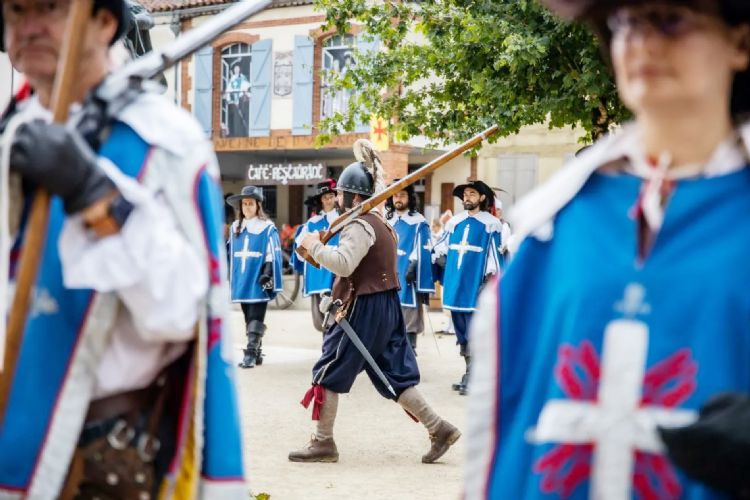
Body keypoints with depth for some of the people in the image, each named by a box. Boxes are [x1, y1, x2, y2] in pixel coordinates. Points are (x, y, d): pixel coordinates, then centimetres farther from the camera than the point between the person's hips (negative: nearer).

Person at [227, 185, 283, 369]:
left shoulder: (268, 229, -5)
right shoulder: (235, 228, 12)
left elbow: (273, 256, -8)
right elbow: (230, 254, 17)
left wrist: (268, 275, -16)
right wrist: (230, 278, 16)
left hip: (258, 283, -6)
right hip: (241, 282, 6)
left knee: (255, 319, -9)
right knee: (249, 319, 11)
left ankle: (251, 354, -11)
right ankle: (257, 353, 19)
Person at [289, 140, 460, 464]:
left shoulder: (359, 226, -15)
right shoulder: (379, 222, 16)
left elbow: (344, 264, -29)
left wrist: (314, 246, -15)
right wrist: (320, 249, 9)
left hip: (364, 309, -10)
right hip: (385, 304, 10)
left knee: (327, 373, 0)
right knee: (395, 375, 12)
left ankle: (323, 443, 6)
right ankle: (438, 429, 9)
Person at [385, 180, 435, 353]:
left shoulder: (419, 223, -5)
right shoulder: (387, 222, 13)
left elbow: (423, 255, -11)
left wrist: (424, 286, -18)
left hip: (408, 284, -6)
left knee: (408, 326, -2)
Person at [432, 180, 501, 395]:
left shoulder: (491, 224, -1)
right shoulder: (454, 221, 15)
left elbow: (494, 253, -6)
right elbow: (441, 246, 20)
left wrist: (490, 278, -11)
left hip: (475, 284, -6)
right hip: (455, 284, 6)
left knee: (473, 334, -7)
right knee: (461, 331, 10)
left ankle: (471, 377, -3)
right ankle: (471, 373, 19)